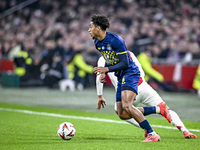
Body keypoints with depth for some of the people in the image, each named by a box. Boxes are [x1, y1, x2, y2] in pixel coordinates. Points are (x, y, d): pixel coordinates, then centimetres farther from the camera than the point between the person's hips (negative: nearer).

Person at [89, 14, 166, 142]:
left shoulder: (115, 40, -19)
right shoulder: (97, 43, 8)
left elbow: (124, 63, -19)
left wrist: (106, 69, -24)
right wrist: (104, 73, 5)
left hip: (130, 73, -9)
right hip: (121, 78, 9)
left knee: (127, 106, -28)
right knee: (122, 115, 3)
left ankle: (152, 134, -24)